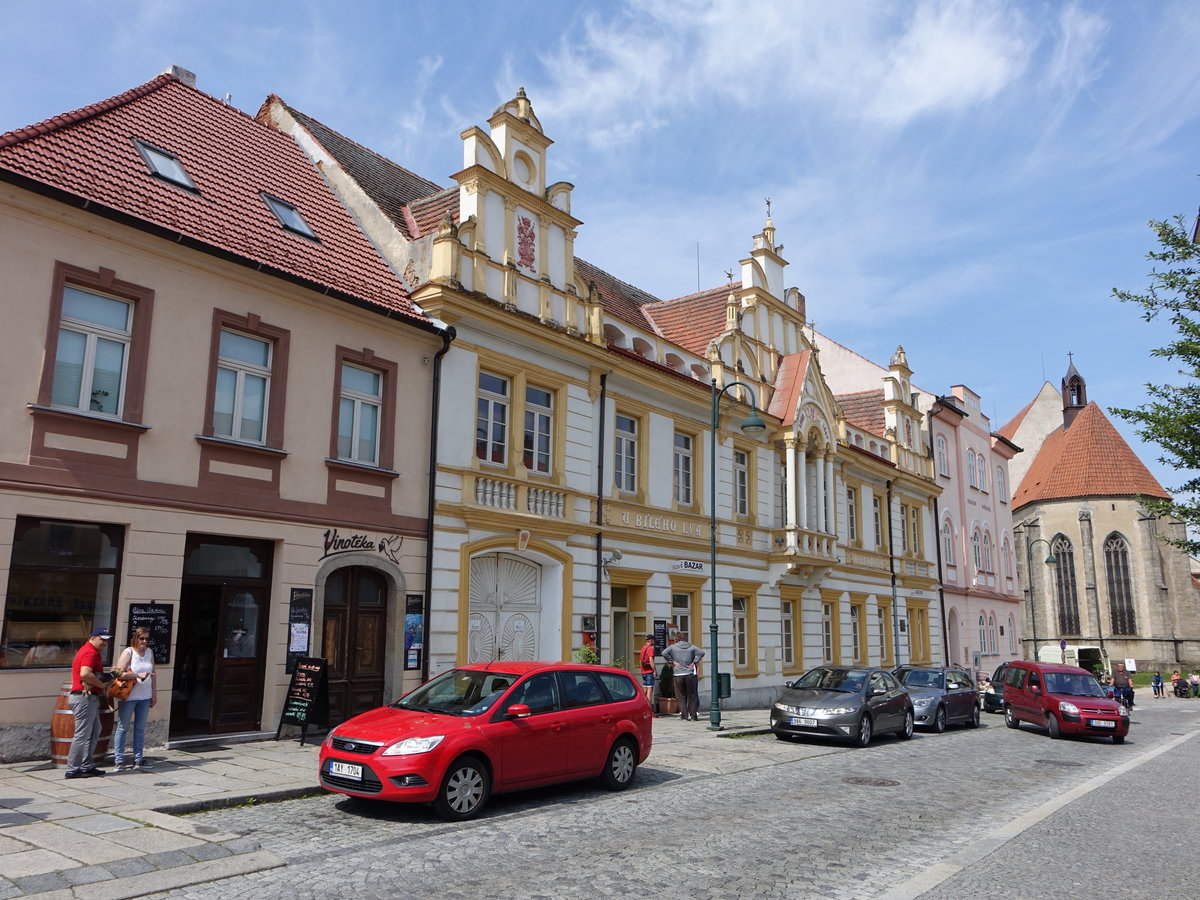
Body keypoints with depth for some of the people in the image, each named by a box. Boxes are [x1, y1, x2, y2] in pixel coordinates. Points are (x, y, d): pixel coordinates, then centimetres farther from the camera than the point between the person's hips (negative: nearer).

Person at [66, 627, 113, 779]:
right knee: (82, 735, -4)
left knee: (94, 732, 16)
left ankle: (87, 766, 21)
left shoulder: (93, 652, 18)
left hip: (91, 698, 11)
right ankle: (73, 770, 2)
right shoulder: (90, 652, -15)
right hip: (85, 697, -11)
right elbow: (85, 674, -29)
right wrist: (102, 684, -17)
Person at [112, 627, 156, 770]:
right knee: (122, 727, 3)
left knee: (140, 728, 10)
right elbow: (119, 673, -17)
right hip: (128, 696, -5)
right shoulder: (128, 652, -8)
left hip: (145, 697, 5)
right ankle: (119, 760, 9)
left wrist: (154, 694, 12)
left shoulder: (149, 652, 8)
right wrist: (139, 675, -23)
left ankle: (138, 759, 16)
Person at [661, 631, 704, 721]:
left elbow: (664, 653, -12)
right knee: (691, 696, 8)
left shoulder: (673, 647, 1)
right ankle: (693, 715, 7)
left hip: (678, 675, -1)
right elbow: (701, 652, 1)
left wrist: (672, 662, -5)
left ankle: (684, 714, 0)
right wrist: (694, 662, 2)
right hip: (690, 674, 1)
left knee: (681, 696, 7)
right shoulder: (691, 647, 7)